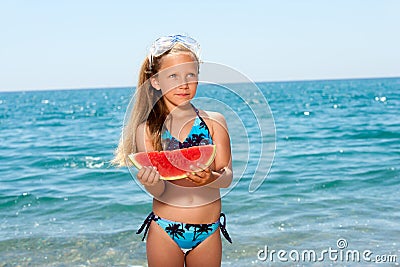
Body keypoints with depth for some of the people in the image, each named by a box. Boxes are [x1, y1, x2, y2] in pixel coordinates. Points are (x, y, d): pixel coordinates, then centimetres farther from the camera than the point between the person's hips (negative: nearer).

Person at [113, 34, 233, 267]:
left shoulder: (214, 122, -2)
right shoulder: (146, 130, -4)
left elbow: (227, 177, -8)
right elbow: (158, 191, -10)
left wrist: (209, 178, -29)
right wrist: (151, 182, -32)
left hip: (208, 233, 1)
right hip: (164, 231, -1)